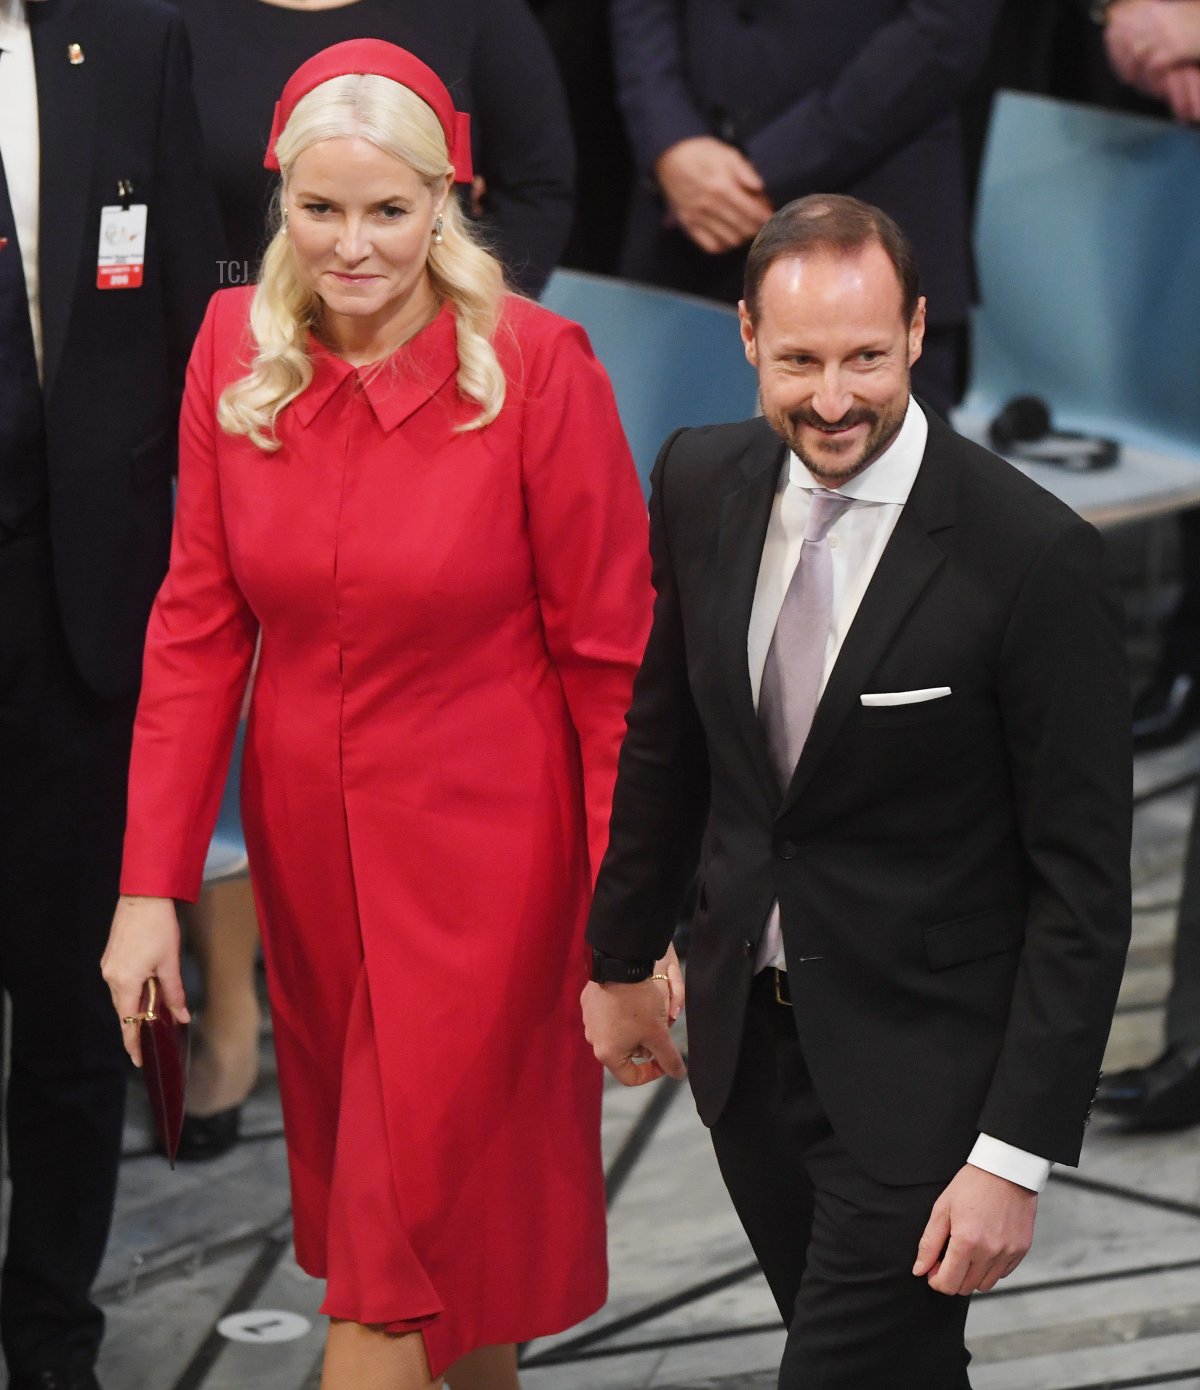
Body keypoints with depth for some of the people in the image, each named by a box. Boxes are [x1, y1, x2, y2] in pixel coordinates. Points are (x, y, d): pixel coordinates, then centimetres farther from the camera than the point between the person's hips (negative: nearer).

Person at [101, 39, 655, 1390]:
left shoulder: (535, 364, -17)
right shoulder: (234, 347, -5)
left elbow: (608, 652, -12)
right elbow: (199, 620, 0)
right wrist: (152, 882, -4)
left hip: (481, 838, -4)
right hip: (306, 824, 5)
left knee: (413, 1203, 0)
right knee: (353, 1161, 19)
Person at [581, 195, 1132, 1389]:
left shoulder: (1033, 554, -20)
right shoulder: (702, 484, -3)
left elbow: (1083, 882, -16)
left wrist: (1018, 1154, -18)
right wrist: (622, 956, 20)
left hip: (920, 1067, -5)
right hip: (744, 1029, 5)